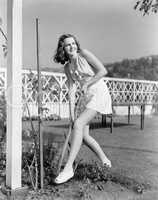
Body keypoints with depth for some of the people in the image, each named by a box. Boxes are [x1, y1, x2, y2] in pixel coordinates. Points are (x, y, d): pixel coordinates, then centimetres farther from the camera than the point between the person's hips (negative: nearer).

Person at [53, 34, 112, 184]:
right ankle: (105, 161, 25)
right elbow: (72, 90, 5)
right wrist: (71, 112, -1)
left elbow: (103, 71, -13)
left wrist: (86, 84, -13)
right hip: (86, 97, 7)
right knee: (83, 135, 4)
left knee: (79, 124, -24)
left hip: (99, 93, -7)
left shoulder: (84, 54, -8)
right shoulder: (67, 67, 8)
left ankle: (68, 168, -24)